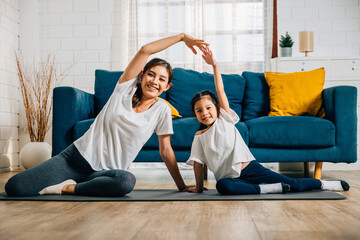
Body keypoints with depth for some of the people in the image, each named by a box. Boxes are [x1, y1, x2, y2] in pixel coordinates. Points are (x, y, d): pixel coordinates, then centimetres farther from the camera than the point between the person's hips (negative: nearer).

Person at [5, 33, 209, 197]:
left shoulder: (162, 110, 1)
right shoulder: (126, 88, 0)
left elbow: (166, 151, 6)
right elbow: (145, 50, -10)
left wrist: (182, 186, 4)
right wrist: (181, 36, -4)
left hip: (104, 171, 1)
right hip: (76, 156, 0)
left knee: (127, 181, -39)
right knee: (14, 187, -14)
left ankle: (69, 188, -17)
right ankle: (71, 182, 12)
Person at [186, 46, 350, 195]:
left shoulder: (224, 119, 4)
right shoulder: (199, 137, 9)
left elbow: (220, 90, -3)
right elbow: (198, 163, 9)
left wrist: (214, 65, -9)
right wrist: (199, 187, 5)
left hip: (250, 167, 0)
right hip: (230, 178, 1)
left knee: (293, 184, -4)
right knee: (222, 186, -36)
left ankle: (323, 184, 21)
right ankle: (268, 189, -29)